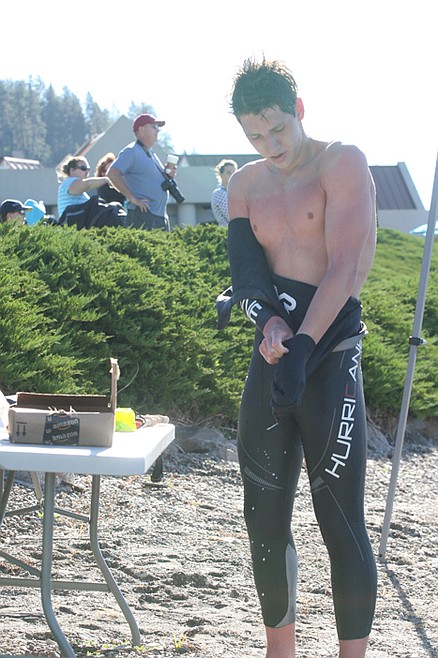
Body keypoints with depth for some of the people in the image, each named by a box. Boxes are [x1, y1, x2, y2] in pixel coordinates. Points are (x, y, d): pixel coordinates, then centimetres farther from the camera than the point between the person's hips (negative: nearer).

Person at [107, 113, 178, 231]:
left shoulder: (150, 153, 23)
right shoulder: (131, 151, -6)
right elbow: (112, 174, -19)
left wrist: (168, 174, 9)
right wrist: (133, 198, -19)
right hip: (143, 215, -9)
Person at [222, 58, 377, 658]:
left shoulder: (343, 163, -6)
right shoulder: (246, 184, 12)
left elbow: (345, 266, -15)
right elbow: (245, 268, 1)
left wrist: (302, 348, -23)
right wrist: (268, 319, -21)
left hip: (332, 357, -6)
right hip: (272, 355, 6)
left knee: (340, 524, -6)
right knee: (264, 519, 8)